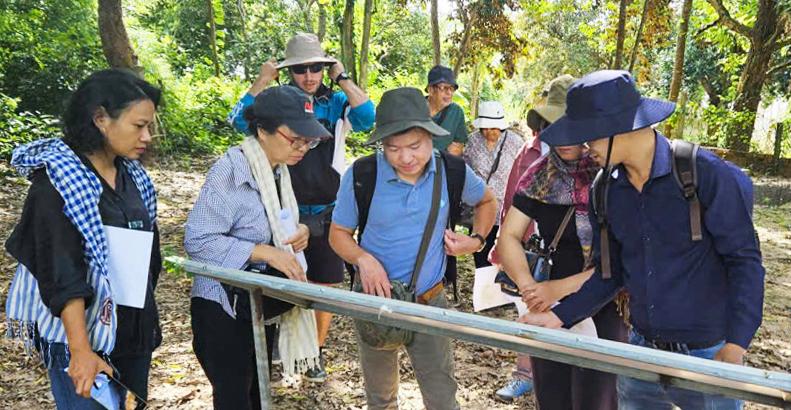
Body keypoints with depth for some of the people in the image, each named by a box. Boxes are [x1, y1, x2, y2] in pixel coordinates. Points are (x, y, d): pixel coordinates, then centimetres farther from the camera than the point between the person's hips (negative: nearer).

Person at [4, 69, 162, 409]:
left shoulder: (135, 177, 7)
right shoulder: (57, 180, -12)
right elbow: (61, 273, -18)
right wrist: (81, 351, -22)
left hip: (135, 332, 6)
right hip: (80, 334, -6)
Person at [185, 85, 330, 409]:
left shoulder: (279, 170, 2)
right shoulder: (230, 170, -22)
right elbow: (198, 240, -25)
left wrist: (301, 231, -8)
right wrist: (265, 252, -30)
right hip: (223, 304, -7)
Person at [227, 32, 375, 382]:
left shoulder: (336, 103, -2)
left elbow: (367, 118, -20)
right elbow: (240, 121, -14)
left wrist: (342, 78, -16)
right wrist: (261, 81, -17)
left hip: (327, 213, 0)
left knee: (325, 285, 10)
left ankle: (316, 352, 28)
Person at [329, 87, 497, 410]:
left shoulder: (452, 171, -12)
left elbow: (487, 201, 10)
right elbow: (338, 234, -4)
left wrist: (477, 240, -7)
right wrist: (363, 258, -23)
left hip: (430, 301, 0)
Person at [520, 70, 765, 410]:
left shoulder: (706, 174, -16)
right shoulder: (605, 191, -1)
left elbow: (744, 260, -13)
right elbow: (610, 274, 6)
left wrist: (736, 344, -21)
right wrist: (558, 316, -2)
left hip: (706, 355, -4)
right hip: (641, 349, 5)